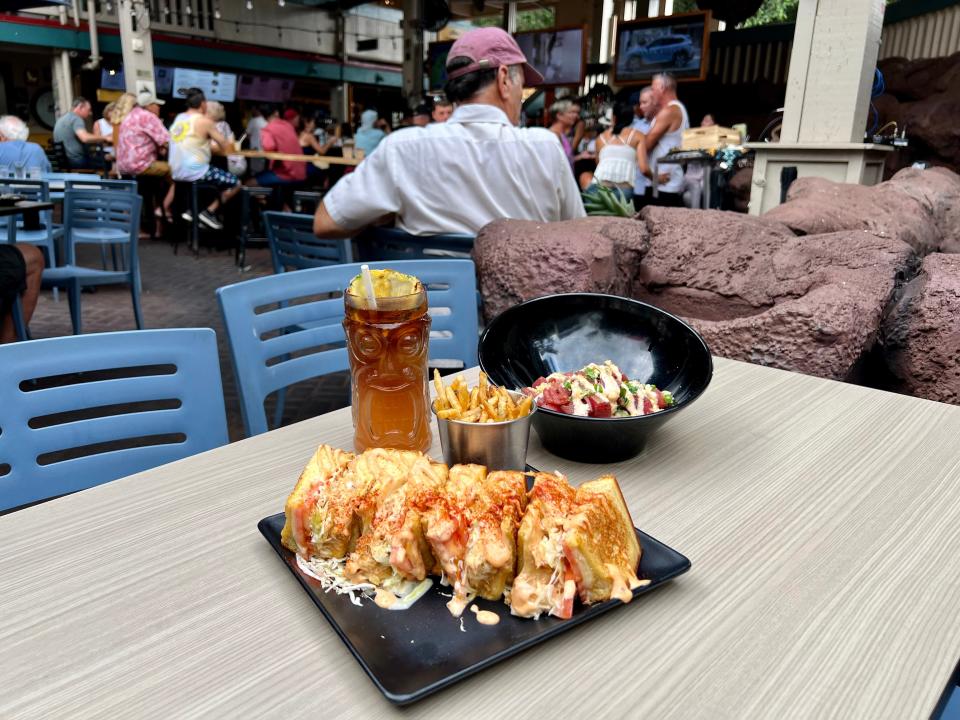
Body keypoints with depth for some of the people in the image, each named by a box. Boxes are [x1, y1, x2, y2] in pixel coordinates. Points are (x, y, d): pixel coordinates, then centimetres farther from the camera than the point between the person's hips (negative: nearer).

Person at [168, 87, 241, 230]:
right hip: (194, 172, -8)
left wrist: (208, 144, 23)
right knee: (235, 183, 4)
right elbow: (225, 145, -3)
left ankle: (191, 210, 22)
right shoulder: (204, 121, -8)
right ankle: (208, 212, -2)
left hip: (177, 172, 8)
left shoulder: (179, 118, 13)